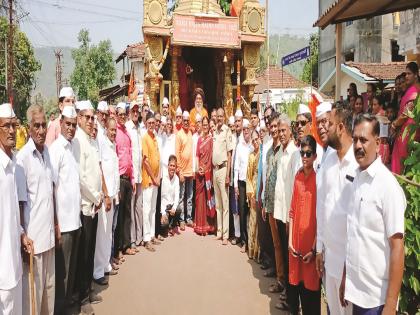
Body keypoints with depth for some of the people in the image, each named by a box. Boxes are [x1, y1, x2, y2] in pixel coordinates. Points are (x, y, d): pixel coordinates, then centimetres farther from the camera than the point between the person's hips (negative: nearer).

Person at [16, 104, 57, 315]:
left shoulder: (47, 152, 7)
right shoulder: (23, 157, -14)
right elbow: (20, 202, -13)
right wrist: (23, 237, -11)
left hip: (49, 232, 7)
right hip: (33, 235, -7)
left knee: (49, 284, 18)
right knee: (33, 287, 6)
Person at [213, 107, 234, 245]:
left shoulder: (227, 131, -8)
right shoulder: (214, 132, 11)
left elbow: (229, 154, -10)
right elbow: (212, 152, 13)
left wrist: (227, 174, -15)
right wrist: (212, 169, 7)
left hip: (223, 168, -7)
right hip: (214, 169, 7)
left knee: (225, 203, -3)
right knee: (217, 203, 13)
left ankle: (225, 235, 2)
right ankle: (219, 231, 22)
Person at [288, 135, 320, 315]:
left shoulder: (317, 179, -12)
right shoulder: (298, 176, 5)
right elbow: (292, 211, 9)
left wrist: (314, 249, -11)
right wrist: (290, 240, 4)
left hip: (311, 244, -5)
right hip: (296, 242, 5)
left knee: (310, 292, 7)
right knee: (294, 284, 18)